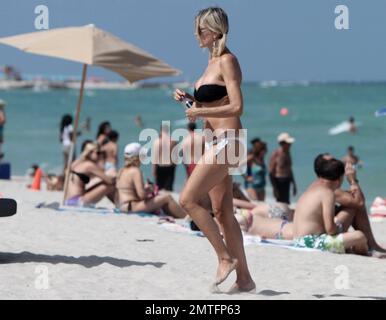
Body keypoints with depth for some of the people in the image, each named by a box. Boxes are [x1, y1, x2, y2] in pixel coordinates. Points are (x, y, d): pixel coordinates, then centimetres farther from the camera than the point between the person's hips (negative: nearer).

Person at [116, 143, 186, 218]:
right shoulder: (136, 171, -15)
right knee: (167, 197, -8)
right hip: (132, 207, -10)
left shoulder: (122, 171, 13)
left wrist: (146, 188, 11)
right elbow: (142, 194, -23)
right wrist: (149, 190, -2)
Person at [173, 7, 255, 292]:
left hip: (225, 141, -10)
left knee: (188, 200, -13)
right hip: (216, 141, 10)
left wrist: (199, 112, -15)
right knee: (222, 212, 7)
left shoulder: (227, 60, -11)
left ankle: (225, 258, -5)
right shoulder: (213, 61, 17)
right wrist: (188, 98, 9)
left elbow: (236, 107, -19)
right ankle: (244, 278, 10)